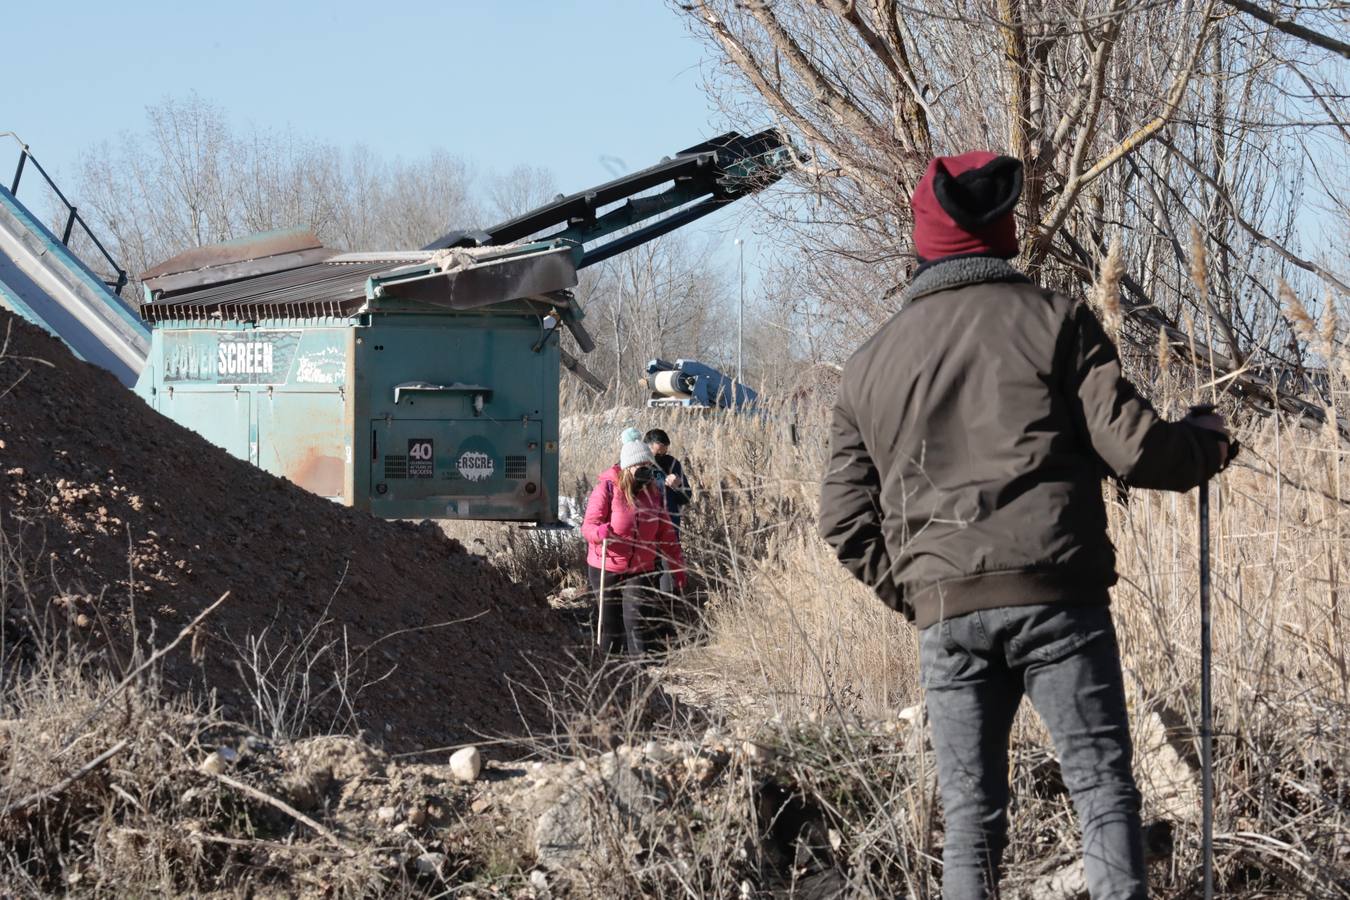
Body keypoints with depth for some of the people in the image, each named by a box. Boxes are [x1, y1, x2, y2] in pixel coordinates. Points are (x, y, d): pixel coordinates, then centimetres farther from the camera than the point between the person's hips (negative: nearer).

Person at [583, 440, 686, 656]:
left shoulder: (654, 493, 4)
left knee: (636, 620, -11)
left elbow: (666, 534, 11)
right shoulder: (607, 489, -9)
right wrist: (600, 532, -39)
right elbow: (589, 525, -15)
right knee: (610, 623, 6)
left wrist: (677, 567, 10)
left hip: (641, 570, 2)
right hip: (606, 569, -2)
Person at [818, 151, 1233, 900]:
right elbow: (1130, 446, -5)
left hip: (945, 612, 3)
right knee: (1103, 790, 0)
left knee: (971, 815, 8)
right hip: (1057, 596, -3)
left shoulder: (871, 363, 13)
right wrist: (1203, 444, 15)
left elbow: (845, 519, 11)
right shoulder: (1053, 320, 2)